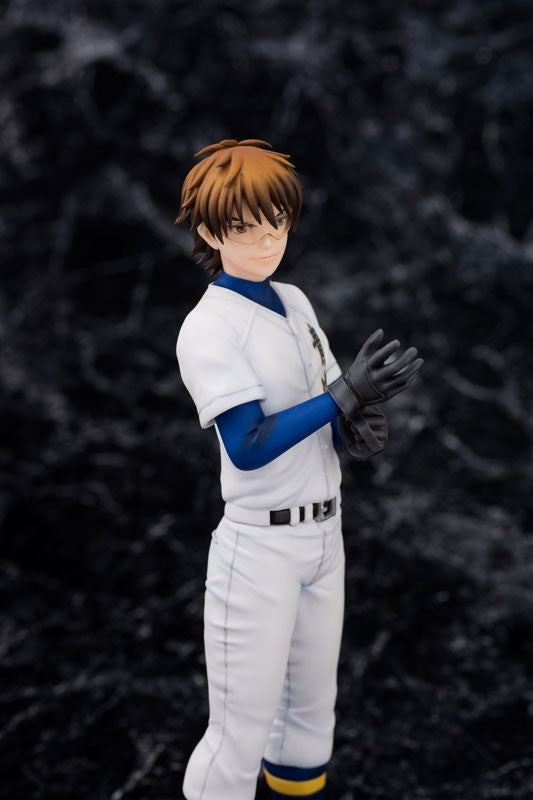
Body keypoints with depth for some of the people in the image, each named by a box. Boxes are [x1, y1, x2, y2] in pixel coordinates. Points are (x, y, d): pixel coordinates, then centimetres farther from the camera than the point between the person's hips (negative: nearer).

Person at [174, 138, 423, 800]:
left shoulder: (295, 302, 8)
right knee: (241, 731, -1)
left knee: (312, 709, 19)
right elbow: (248, 447, -24)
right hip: (261, 544, -7)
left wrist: (356, 430, -9)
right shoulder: (208, 328, -15)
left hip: (325, 532, 7)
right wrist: (346, 394, -29)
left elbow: (332, 403, 14)